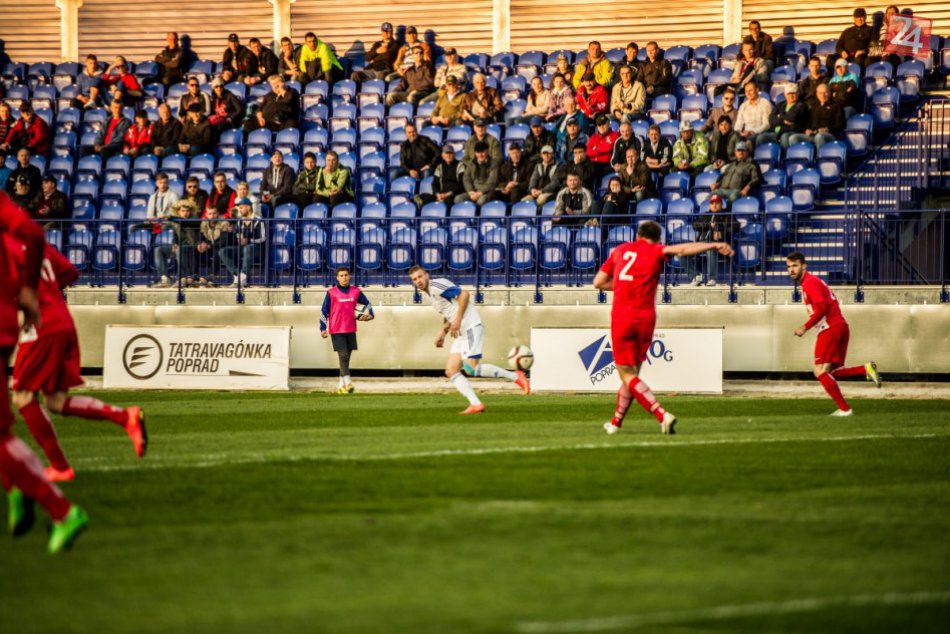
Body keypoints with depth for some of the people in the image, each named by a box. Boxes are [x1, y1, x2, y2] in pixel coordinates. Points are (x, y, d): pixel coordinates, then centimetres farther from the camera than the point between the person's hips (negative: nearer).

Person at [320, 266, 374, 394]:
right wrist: (323, 329, -6)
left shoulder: (356, 291, 5)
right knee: (343, 356, -15)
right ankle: (347, 383, -21)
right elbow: (324, 312, -1)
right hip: (336, 330, -4)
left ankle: (342, 386, 15)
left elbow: (367, 303, 21)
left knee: (346, 358, 8)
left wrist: (370, 314, 5)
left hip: (351, 330, 4)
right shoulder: (331, 293, -4)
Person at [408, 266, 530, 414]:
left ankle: (515, 376, -8)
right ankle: (476, 404, -9)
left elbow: (464, 294, -18)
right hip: (461, 333, 10)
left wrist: (457, 320, -20)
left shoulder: (436, 285, -10)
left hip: (471, 327, -10)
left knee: (470, 368, -19)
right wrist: (442, 333, 17)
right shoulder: (430, 293, 20)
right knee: (451, 371, -2)